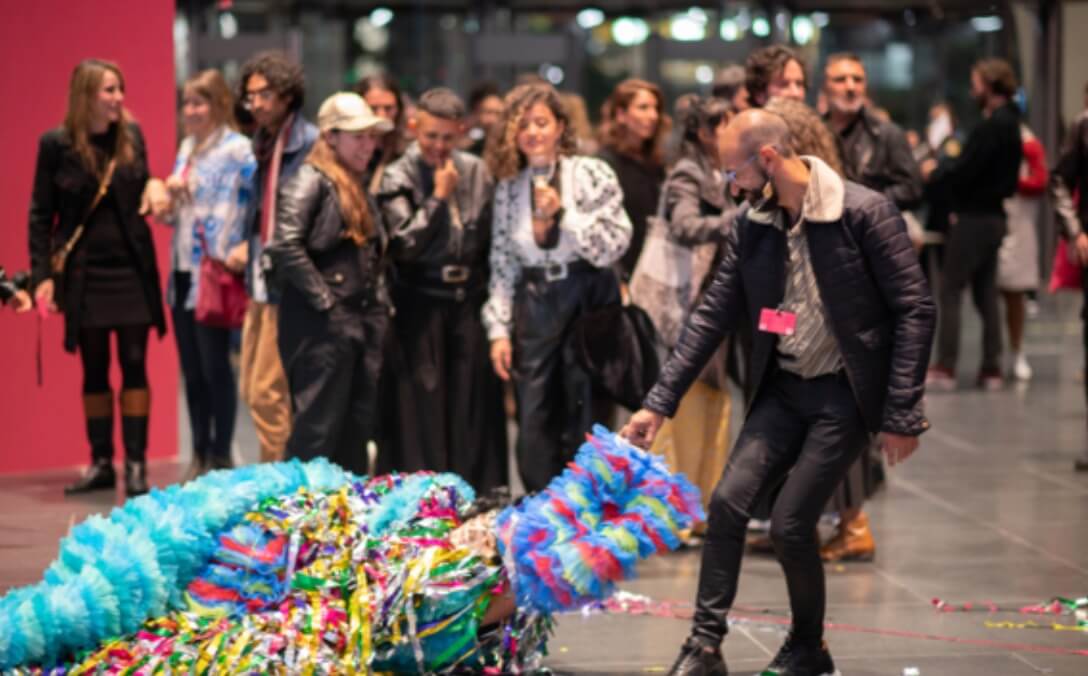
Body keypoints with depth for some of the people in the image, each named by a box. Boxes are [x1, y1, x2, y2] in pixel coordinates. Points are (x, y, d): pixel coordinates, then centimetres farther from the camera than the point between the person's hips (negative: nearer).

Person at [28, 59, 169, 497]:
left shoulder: (132, 135, 1)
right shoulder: (57, 144, -6)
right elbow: (41, 214, -2)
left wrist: (155, 186, -9)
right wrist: (42, 274, -9)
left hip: (132, 268, 1)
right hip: (83, 273, -1)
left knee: (134, 363, 1)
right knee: (94, 370, 7)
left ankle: (136, 463, 5)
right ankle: (101, 464, 15)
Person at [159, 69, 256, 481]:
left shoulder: (237, 149, -9)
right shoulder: (187, 148, 15)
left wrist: (246, 247, -26)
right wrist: (171, 195, 0)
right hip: (183, 273, 8)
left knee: (215, 367, -3)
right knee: (191, 369, 11)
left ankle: (221, 457, 5)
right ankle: (200, 455, 18)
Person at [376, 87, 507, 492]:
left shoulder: (477, 173, 8)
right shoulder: (398, 179, -2)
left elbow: (492, 240, 14)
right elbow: (403, 245, -12)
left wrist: (491, 294, 8)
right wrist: (439, 198, -11)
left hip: (470, 302, 3)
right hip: (421, 305, -3)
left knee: (474, 406, 4)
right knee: (422, 409, -2)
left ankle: (474, 497, 11)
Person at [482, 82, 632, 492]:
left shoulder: (593, 174, -2)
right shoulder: (509, 188, 7)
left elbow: (613, 247, -8)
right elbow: (502, 265, 7)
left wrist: (561, 213, -16)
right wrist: (498, 329, 2)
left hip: (587, 302, -3)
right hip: (533, 307, 3)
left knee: (585, 424, 1)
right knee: (534, 429, 3)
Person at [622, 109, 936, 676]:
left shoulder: (865, 213, -17)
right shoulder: (750, 227, 0)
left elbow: (915, 311, -13)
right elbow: (713, 316, 6)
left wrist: (901, 414, -14)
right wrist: (659, 403, 2)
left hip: (845, 395, -5)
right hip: (784, 388, 5)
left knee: (791, 523, -8)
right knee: (729, 500, -9)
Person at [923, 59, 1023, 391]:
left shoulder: (991, 127, -17)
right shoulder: (1010, 124, 13)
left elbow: (963, 171, -20)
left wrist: (933, 176, -3)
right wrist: (940, 171, 5)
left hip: (972, 220, -9)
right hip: (993, 216, 9)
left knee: (950, 291, -4)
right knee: (985, 294, 12)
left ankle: (945, 368, -5)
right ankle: (991, 369, 11)